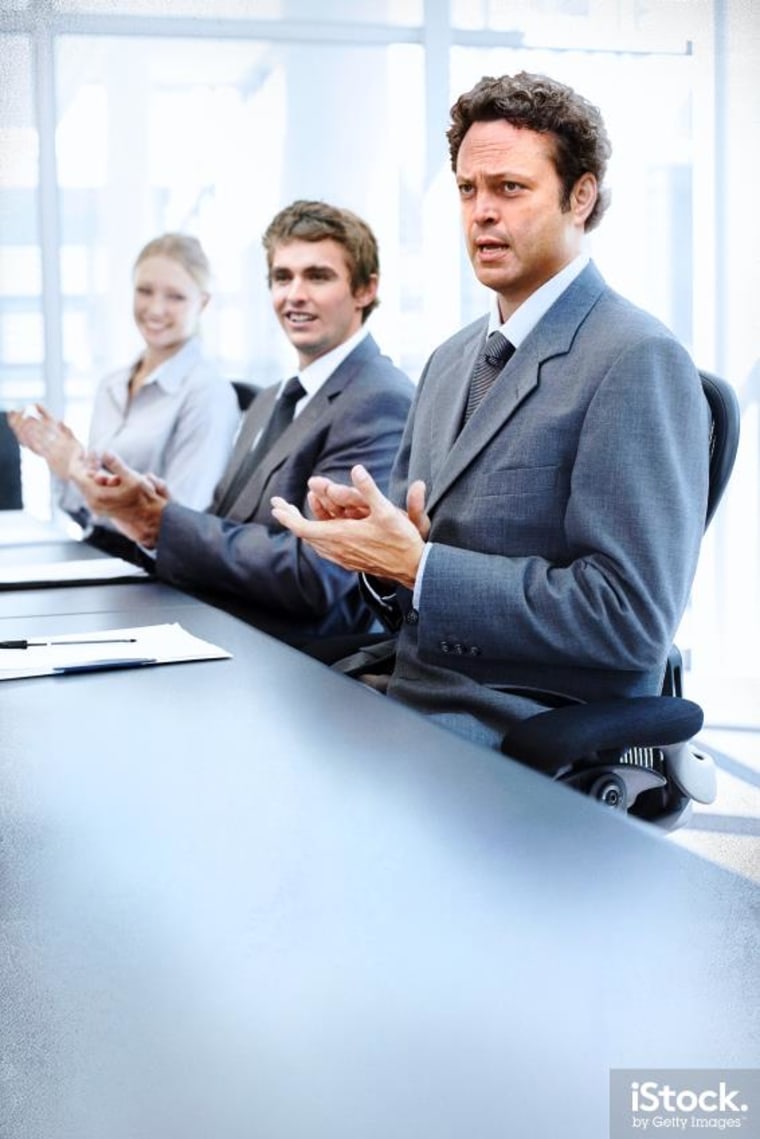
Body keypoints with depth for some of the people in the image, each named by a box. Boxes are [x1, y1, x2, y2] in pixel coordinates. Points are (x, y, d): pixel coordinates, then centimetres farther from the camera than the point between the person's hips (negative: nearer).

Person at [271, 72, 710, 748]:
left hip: (529, 740, -7)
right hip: (409, 695, 7)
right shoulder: (451, 362, 15)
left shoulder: (639, 362, -12)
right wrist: (375, 543, -4)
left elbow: (630, 616, -19)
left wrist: (417, 566, -19)